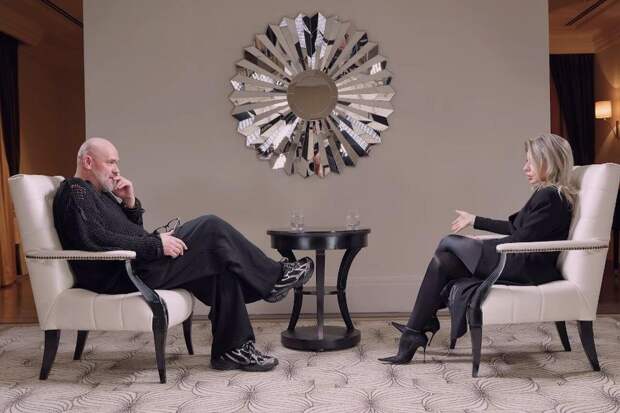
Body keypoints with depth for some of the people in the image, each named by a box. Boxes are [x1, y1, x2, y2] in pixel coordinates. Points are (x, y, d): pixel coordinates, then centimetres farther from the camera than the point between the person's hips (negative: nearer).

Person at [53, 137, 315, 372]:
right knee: (211, 227, -15)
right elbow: (94, 239, -23)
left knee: (222, 269, -2)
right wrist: (156, 244, -22)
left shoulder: (99, 193, 24)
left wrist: (130, 203, 4)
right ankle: (275, 277, -2)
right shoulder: (74, 191, -7)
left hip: (134, 266, 10)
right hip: (118, 277, -10)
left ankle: (233, 349, -1)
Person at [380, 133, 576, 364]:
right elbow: (515, 228, 21)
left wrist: (479, 246, -7)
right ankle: (416, 330, 0)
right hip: (521, 261, 9)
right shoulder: (547, 193, 16)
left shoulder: (550, 197, -15)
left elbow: (521, 239, -19)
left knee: (448, 243, -5)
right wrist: (475, 221, 24)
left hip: (527, 268, -9)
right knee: (443, 262, -3)